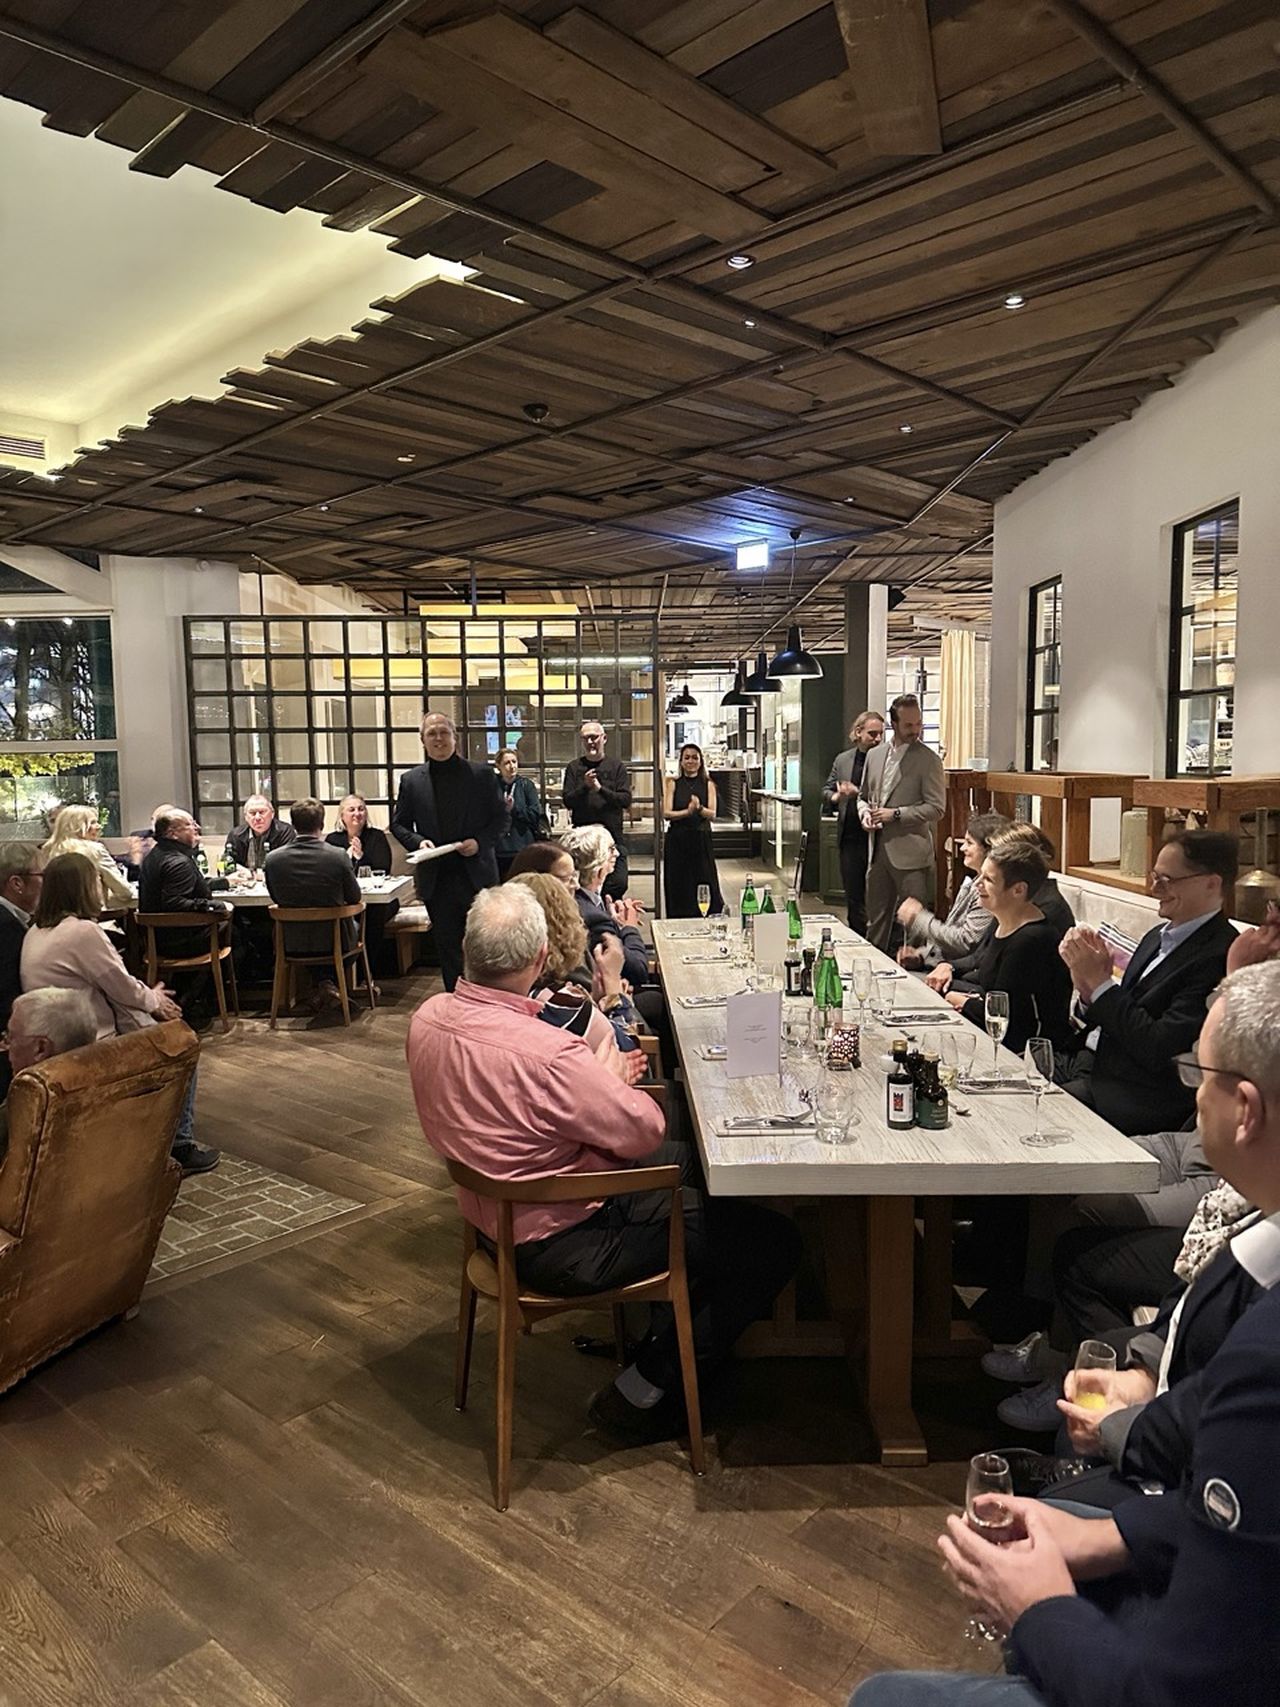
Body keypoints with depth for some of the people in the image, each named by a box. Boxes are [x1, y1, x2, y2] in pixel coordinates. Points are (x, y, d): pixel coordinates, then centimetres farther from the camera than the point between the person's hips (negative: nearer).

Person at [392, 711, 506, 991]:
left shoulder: (481, 775, 2)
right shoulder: (411, 780, 6)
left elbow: (500, 818, 4)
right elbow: (398, 823, 11)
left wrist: (480, 842, -13)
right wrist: (418, 841, -8)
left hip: (477, 875, -1)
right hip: (436, 880, 1)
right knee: (447, 948, 8)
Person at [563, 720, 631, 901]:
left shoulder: (617, 766, 8)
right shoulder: (574, 767, 10)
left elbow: (626, 800, -3)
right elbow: (568, 801, 2)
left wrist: (601, 788, -15)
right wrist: (584, 786, -15)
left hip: (613, 836, 0)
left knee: (618, 884, -8)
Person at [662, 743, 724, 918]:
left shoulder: (708, 784, 6)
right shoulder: (673, 783, 6)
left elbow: (712, 814, -3)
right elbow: (666, 813, -4)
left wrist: (699, 808, -24)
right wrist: (687, 811, -20)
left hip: (701, 839, 0)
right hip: (677, 840, 0)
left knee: (705, 884, -3)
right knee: (679, 887, 1)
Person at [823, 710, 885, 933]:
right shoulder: (842, 760, 12)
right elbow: (826, 791, 16)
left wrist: (858, 794, -20)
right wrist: (835, 797, -5)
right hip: (849, 837, 5)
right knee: (853, 895, 13)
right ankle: (857, 938, 25)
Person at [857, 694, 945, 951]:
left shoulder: (929, 760, -6)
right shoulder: (875, 755, 11)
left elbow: (936, 808, -11)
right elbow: (864, 796, 20)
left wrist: (895, 814, -16)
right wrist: (865, 813, -1)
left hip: (910, 853, -5)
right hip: (878, 849, 6)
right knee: (876, 918, 15)